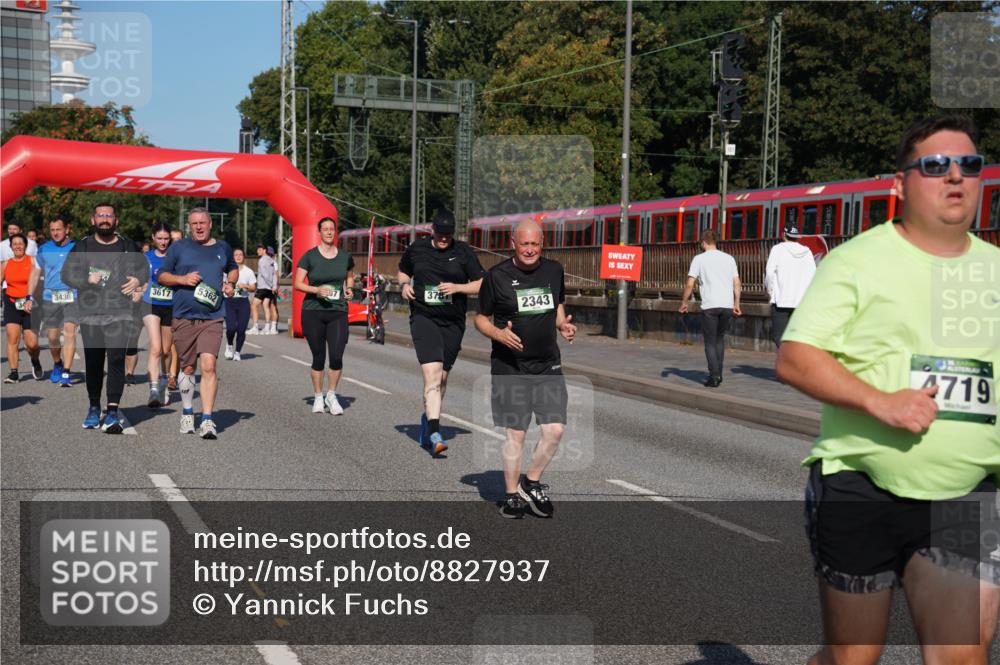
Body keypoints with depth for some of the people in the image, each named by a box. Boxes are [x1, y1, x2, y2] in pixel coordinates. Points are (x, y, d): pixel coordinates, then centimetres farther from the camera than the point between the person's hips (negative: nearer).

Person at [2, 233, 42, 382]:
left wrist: (30, 299, -25)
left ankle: (35, 361, 27)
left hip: (29, 304, -2)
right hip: (11, 304, 2)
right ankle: (13, 372, -4)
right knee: (12, 339, -9)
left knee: (32, 343, -5)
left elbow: (33, 280, -13)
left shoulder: (32, 261, -1)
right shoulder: (6, 264, 9)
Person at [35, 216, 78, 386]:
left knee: (69, 332, -16)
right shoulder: (43, 250, 7)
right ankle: (57, 364, 35)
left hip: (72, 297, -2)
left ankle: (66, 373, -16)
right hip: (50, 297, 2)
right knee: (53, 337, 7)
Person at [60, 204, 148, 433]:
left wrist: (138, 279, -3)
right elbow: (67, 274, 6)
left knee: (116, 360, -12)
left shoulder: (128, 247, 7)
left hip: (120, 314, -1)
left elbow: (144, 267, 19)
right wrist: (87, 279, -13)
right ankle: (94, 408, 22)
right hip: (90, 314, 2)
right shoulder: (82, 247, 8)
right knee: (93, 363, 7)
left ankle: (113, 411, -12)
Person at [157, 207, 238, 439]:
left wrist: (230, 283, 9)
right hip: (184, 317, 0)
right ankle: (187, 413, 30)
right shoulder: (178, 248, 6)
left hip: (212, 318, 0)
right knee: (188, 368, 10)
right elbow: (161, 276, 9)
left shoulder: (223, 248, 12)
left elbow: (233, 269, 30)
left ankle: (207, 420, -13)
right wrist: (182, 279, -9)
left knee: (209, 365, -15)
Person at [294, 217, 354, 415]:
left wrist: (349, 288, 4)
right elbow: (297, 284, -2)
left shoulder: (345, 257, 7)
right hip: (313, 312, -1)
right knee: (318, 357, 5)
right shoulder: (309, 256, -1)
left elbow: (350, 276, 25)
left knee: (337, 357, -9)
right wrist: (317, 290, -18)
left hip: (338, 312, 1)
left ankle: (331, 396, 14)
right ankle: (318, 397, 24)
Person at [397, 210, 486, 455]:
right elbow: (403, 271, 25)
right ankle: (434, 433, -25)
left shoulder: (463, 252, 3)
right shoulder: (417, 248, 7)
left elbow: (482, 285, 2)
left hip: (453, 323, 2)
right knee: (432, 373, -19)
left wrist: (457, 287, -13)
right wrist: (405, 285, 4)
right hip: (423, 317, -2)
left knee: (441, 378, 11)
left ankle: (427, 418, 35)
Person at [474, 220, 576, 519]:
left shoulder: (554, 270, 6)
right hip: (510, 368, -4)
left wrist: (563, 325, 2)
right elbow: (481, 319, 2)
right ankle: (512, 495, 17)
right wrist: (499, 334, -18)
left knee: (555, 429, -2)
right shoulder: (497, 275, -6)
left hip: (548, 365, 4)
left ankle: (531, 483, 20)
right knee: (515, 433, 0)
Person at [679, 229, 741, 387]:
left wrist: (684, 303, 6)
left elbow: (689, 284, -5)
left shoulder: (699, 259, 0)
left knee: (710, 342, 4)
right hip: (727, 305, 4)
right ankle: (718, 374, 15)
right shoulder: (729, 258, 12)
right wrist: (736, 304, 16)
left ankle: (714, 376, -4)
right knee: (720, 338, 18)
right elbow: (737, 283, 9)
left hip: (709, 305, -4)